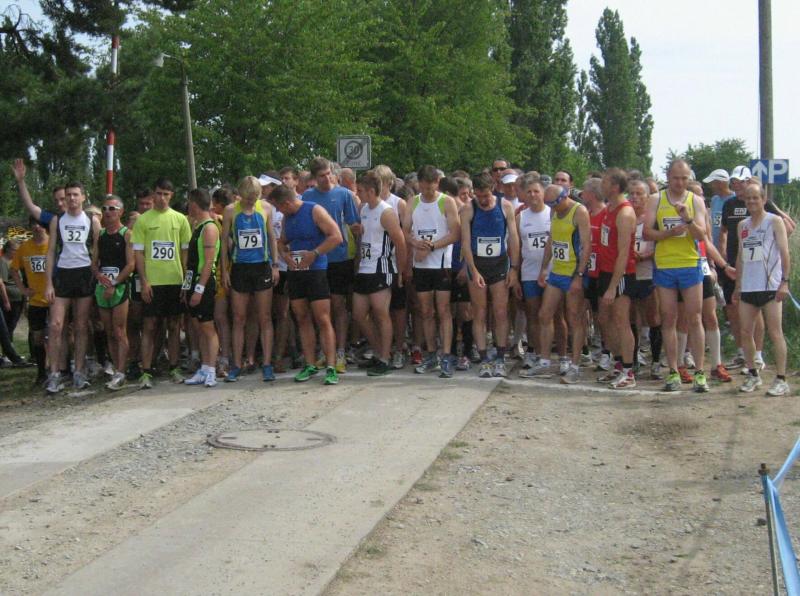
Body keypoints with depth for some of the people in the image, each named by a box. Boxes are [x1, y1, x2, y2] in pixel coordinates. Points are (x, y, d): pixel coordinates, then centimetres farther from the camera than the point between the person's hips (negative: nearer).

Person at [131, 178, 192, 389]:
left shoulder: (180, 219, 7)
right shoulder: (143, 220, 1)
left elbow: (186, 251, 9)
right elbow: (138, 253, 0)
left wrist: (187, 279, 2)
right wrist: (144, 282, -8)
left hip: (175, 281, 2)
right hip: (152, 282, -2)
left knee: (174, 326, 8)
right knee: (149, 326, -1)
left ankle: (174, 368, 16)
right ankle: (146, 372, 0)